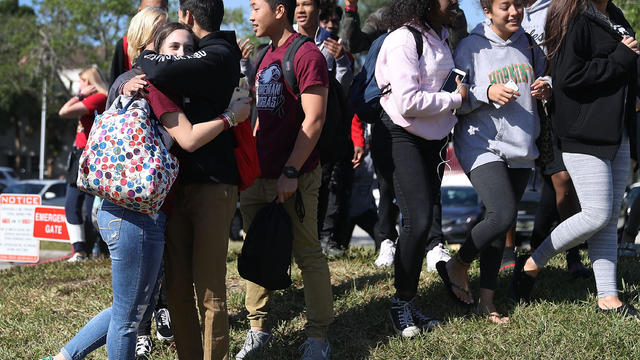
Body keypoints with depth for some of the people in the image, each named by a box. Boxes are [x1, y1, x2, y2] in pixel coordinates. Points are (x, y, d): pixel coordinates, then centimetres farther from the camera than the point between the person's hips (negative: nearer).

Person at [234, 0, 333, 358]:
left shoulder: (306, 55, -11)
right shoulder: (267, 56, 15)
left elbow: (314, 120, -17)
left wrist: (290, 172, -19)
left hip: (295, 177, -8)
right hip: (259, 175, 8)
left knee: (308, 255, 0)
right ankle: (259, 327, 23)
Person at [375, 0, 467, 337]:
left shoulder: (438, 36, 11)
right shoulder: (403, 40, -16)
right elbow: (408, 103, -23)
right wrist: (455, 98, -14)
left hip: (432, 137, 9)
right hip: (402, 136, -9)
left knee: (423, 220, 9)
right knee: (418, 220, -14)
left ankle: (408, 301, 17)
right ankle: (401, 303, 0)